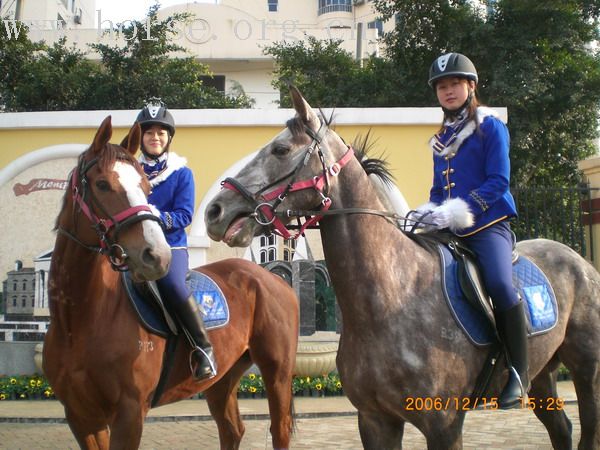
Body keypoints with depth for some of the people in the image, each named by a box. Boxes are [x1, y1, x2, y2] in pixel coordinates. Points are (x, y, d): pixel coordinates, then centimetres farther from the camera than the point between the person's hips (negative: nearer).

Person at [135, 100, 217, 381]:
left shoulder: (182, 173, 5)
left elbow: (184, 215, -5)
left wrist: (159, 217, -24)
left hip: (171, 245, -4)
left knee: (172, 284, -34)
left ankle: (203, 348, -22)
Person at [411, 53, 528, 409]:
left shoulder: (490, 126, -1)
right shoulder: (442, 138, 18)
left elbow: (498, 182, -11)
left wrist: (455, 210, -21)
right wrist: (430, 209, -1)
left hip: (488, 224, -7)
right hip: (448, 231, 7)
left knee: (500, 284, -31)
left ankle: (520, 373, -20)